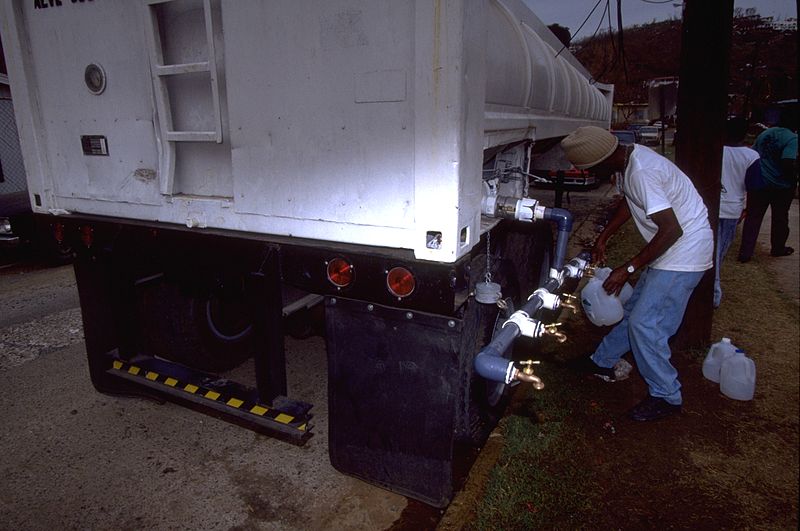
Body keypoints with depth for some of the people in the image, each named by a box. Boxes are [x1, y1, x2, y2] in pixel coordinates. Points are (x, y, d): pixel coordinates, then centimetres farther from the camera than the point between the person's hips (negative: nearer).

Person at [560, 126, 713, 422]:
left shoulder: (641, 174, -29)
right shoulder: (627, 159, 1)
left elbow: (671, 231, -31)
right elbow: (629, 201, 18)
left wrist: (628, 269, -25)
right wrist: (602, 239, 17)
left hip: (684, 252, -10)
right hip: (670, 251, 10)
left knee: (644, 323, -8)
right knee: (635, 308, 19)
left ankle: (666, 397, 8)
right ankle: (604, 362, 35)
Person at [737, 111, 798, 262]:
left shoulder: (764, 134, 4)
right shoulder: (792, 138, -14)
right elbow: (787, 163, -24)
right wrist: (794, 176, -6)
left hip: (758, 183, 4)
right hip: (781, 186, -4)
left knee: (752, 217, 6)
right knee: (780, 218, 15)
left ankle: (745, 252, 2)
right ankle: (777, 248, 32)